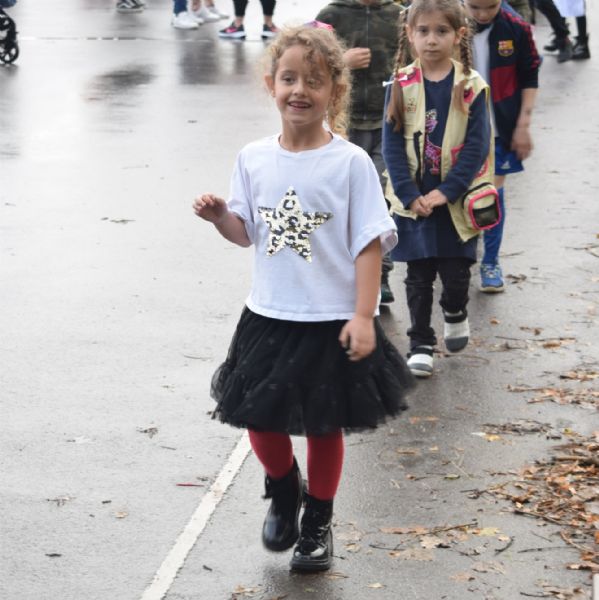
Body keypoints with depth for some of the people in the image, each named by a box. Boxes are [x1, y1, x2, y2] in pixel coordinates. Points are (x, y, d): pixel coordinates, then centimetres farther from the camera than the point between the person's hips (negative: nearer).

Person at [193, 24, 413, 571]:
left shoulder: (350, 163, -11)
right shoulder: (254, 159, 0)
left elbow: (369, 243, -10)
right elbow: (248, 232, 10)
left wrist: (363, 317, -15)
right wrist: (219, 216, -11)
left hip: (331, 322, -3)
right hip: (269, 319, 3)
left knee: (324, 425, 10)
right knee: (261, 417, 7)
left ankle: (318, 522, 29)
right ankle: (284, 490, 38)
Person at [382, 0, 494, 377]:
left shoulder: (471, 88, -7)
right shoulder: (401, 86, -4)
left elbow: (477, 147, -8)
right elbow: (392, 145, -4)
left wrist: (447, 192, -16)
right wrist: (410, 195, -13)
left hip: (457, 200, -1)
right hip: (413, 200, 1)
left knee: (456, 271, 3)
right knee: (418, 276, 5)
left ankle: (455, 313, 34)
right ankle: (420, 345, 16)